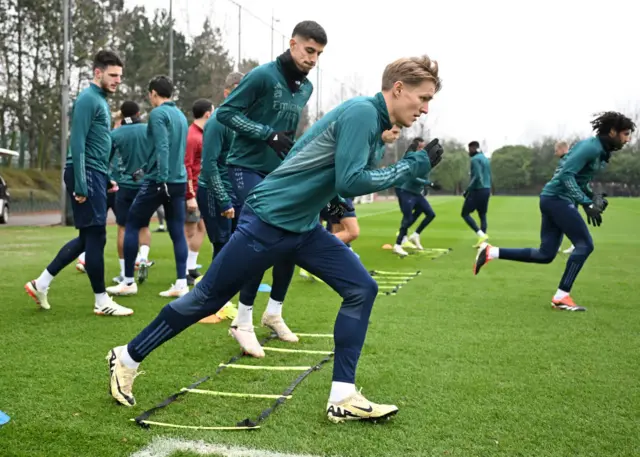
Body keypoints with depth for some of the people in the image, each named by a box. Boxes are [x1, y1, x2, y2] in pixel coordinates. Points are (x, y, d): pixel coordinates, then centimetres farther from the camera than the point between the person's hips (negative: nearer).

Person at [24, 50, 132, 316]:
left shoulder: (101, 100, 18)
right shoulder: (88, 99, -11)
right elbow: (77, 143, -18)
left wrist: (106, 179, 20)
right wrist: (80, 185, -21)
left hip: (96, 175, 10)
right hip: (87, 175, -10)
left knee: (88, 237, 13)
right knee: (95, 237, -4)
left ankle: (41, 283, 21)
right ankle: (102, 302, 5)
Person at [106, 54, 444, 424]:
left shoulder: (374, 121, 10)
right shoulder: (361, 112, -18)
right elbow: (351, 182, -26)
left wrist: (325, 195, 11)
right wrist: (414, 165, -20)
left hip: (304, 227, 9)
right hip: (268, 221, -9)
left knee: (362, 288, -3)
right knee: (206, 299, 2)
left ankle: (343, 398, 1)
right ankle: (127, 358, 22)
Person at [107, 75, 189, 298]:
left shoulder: (158, 113, -8)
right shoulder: (181, 116, 16)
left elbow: (162, 148, -19)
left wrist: (162, 179, -22)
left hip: (158, 181, -7)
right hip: (179, 181, 7)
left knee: (132, 225, 5)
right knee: (178, 232, 5)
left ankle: (128, 282, 8)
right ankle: (181, 284, 1)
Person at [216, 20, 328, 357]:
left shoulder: (306, 88, 10)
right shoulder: (263, 75, -13)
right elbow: (225, 112, -14)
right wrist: (268, 134, -20)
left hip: (280, 172, 8)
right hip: (248, 168, -7)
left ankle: (274, 312, 23)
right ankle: (243, 322, -3)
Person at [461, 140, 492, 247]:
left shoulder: (475, 159, -11)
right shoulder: (485, 159, 18)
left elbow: (477, 176, -21)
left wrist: (467, 190, -20)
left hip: (478, 190, -9)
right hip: (487, 189, 9)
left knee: (465, 214, -2)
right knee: (482, 215, 11)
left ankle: (481, 235, -14)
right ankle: (483, 240, 5)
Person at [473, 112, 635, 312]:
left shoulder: (601, 152, 16)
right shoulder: (591, 147, -14)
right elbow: (567, 175, -23)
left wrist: (594, 196, 8)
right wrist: (587, 203, -26)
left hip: (555, 199, 10)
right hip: (557, 198, -10)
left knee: (545, 255, 7)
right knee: (585, 244, -10)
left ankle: (491, 252, 8)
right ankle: (561, 297, -8)